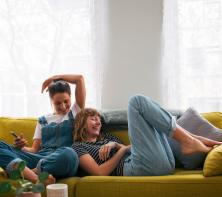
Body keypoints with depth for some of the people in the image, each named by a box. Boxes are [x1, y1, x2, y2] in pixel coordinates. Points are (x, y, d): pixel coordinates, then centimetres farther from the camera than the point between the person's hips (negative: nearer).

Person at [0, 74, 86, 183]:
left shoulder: (75, 113, 17)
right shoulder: (43, 120, 24)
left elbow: (80, 79, 11)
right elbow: (35, 149, 17)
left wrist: (53, 78, 20)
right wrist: (22, 147, -5)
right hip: (40, 159, 4)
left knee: (68, 154, -42)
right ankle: (36, 178, -41)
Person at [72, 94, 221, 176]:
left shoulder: (106, 137, 34)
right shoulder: (78, 147, 12)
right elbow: (100, 173, -4)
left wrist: (115, 144, 3)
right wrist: (122, 149, 0)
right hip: (140, 168, -7)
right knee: (138, 101, -7)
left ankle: (194, 139, -1)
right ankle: (189, 141, -13)